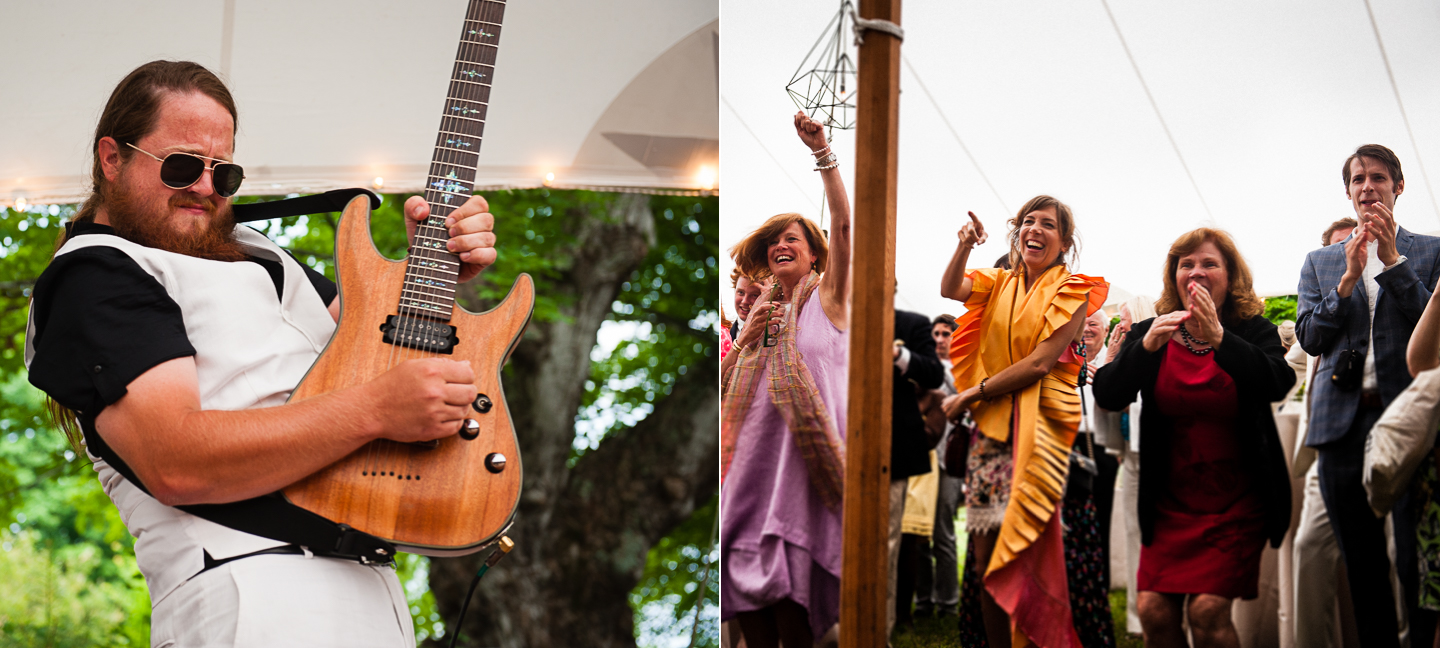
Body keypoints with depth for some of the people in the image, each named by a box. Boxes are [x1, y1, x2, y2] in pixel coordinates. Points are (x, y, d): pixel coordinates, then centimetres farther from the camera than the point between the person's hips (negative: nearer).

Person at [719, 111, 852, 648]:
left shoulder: (827, 296, 7)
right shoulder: (763, 309, 21)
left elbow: (843, 224, -8)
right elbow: (727, 383, 19)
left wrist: (822, 152, -13)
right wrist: (748, 333, 3)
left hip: (807, 444, -5)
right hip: (756, 446, 5)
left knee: (793, 589, -11)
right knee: (749, 582, -2)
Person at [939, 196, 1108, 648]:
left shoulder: (1072, 291, -1)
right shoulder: (1000, 283, 15)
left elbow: (1040, 362, -10)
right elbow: (951, 289, -4)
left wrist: (971, 394, -8)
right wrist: (965, 245, -22)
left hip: (1039, 424, -5)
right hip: (991, 423, 5)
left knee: (1020, 555, -11)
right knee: (986, 556, 1)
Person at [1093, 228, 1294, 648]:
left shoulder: (1253, 332, -1)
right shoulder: (1150, 333, 4)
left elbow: (1278, 384, -22)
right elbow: (1107, 397, -8)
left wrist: (1218, 338, -34)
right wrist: (1146, 346, -24)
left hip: (1237, 500, -2)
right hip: (1170, 499, 3)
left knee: (1207, 612, -16)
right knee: (1155, 613, -7)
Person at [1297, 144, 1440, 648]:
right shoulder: (1320, 261, 17)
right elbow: (1309, 337, 6)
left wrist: (1393, 261, -8)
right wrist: (1348, 280, -6)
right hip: (1344, 419, 3)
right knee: (1362, 567, 8)